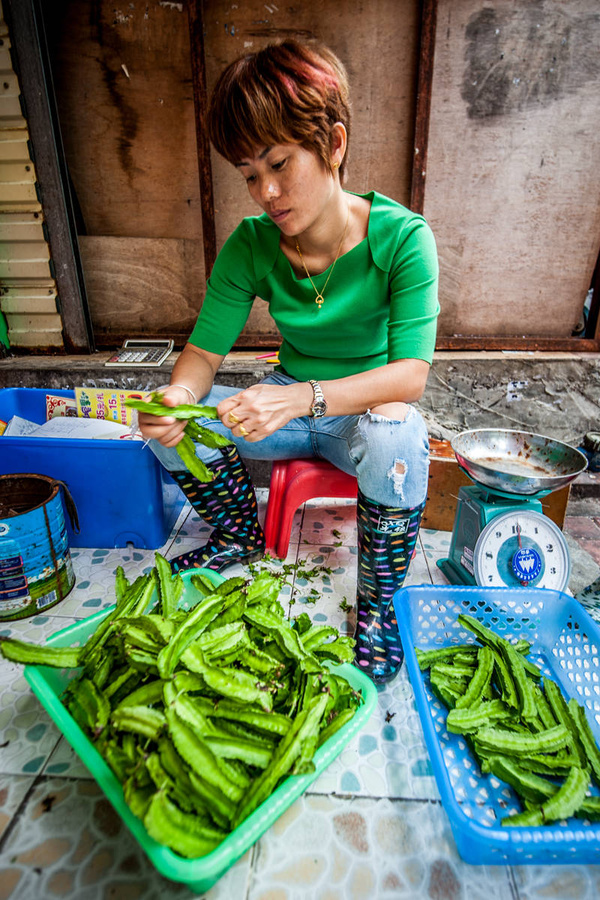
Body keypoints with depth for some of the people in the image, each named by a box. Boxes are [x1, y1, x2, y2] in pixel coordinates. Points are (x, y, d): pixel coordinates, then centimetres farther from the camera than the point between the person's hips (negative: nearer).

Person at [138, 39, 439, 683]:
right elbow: (204, 349, -6)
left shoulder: (400, 236, -18)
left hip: (370, 408, -3)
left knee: (393, 438, -38)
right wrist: (178, 395, -30)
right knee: (173, 427, -15)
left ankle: (379, 599, -9)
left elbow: (410, 373, -26)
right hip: (291, 405, 4)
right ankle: (241, 539, 13)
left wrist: (303, 397, -41)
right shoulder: (251, 245, -8)